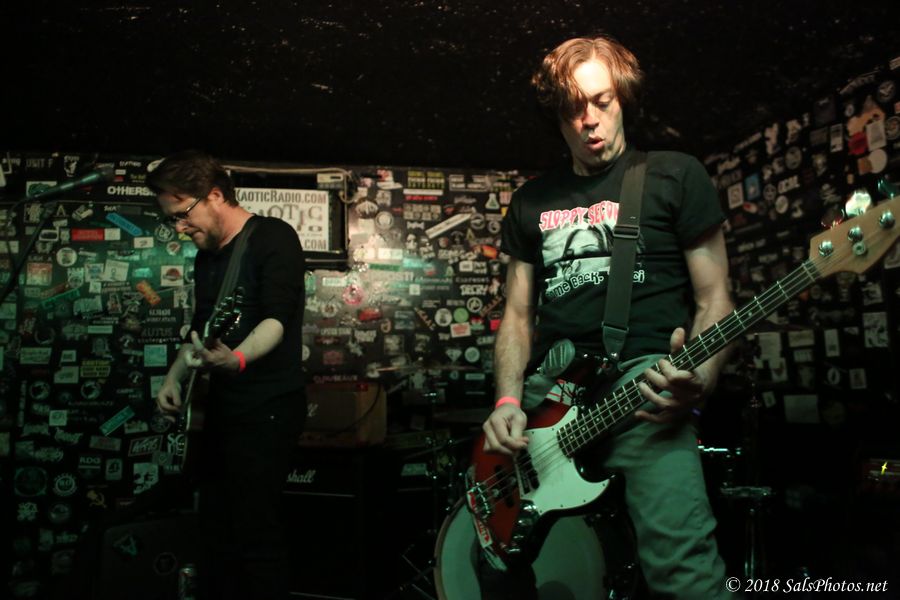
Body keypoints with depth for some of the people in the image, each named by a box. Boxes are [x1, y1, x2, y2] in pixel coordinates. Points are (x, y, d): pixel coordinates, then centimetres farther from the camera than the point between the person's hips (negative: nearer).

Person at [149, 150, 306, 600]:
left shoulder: (273, 238, -11)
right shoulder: (206, 257, 14)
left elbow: (277, 319, -24)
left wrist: (237, 357, -40)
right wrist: (175, 377, 12)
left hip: (268, 408, -8)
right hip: (223, 405, 9)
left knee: (255, 530, -6)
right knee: (216, 523, 15)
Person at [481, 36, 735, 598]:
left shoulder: (675, 175, 7)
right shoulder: (532, 199, 17)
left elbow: (714, 298, 4)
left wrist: (701, 377, -17)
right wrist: (507, 401, 0)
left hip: (643, 381, -4)